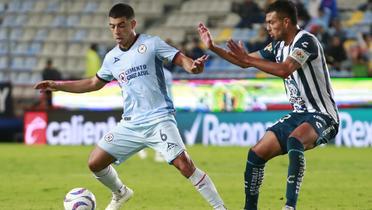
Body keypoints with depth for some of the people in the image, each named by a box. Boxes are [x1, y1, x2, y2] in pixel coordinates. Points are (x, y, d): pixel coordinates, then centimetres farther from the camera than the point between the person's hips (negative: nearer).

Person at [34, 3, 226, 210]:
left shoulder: (151, 44, -4)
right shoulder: (112, 58, 12)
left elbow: (180, 59, -10)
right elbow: (94, 83, 26)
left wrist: (193, 66, -35)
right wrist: (58, 86, 23)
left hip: (159, 119, -6)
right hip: (130, 124, 6)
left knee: (184, 164, -21)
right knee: (95, 163, 4)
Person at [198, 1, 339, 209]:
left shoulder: (306, 41, -17)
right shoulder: (278, 46, 9)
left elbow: (285, 70, -31)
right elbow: (246, 62, 20)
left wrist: (248, 58, -25)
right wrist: (213, 47, 13)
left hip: (322, 116, -9)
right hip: (300, 114, 9)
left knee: (294, 140, -39)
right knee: (256, 154, 4)